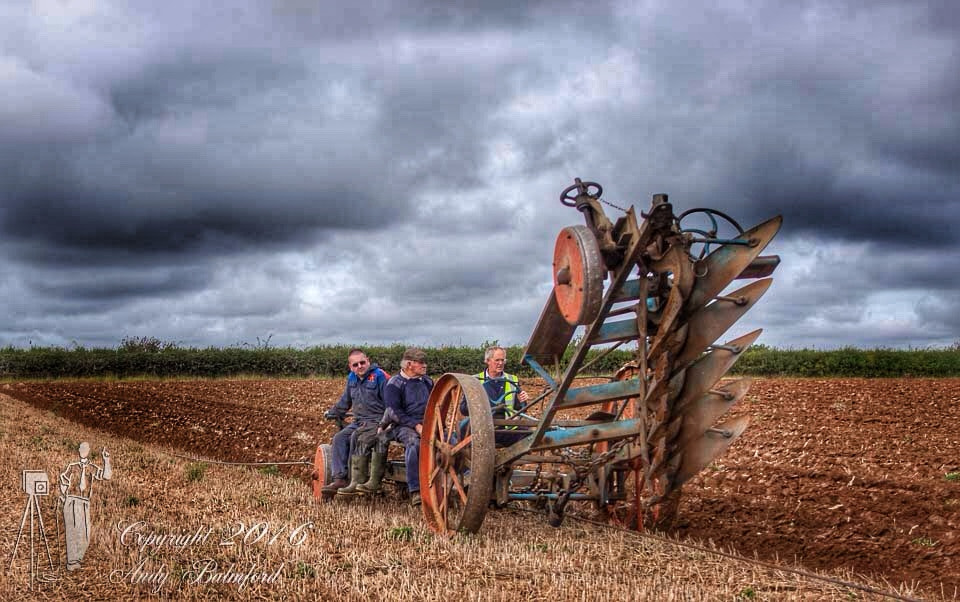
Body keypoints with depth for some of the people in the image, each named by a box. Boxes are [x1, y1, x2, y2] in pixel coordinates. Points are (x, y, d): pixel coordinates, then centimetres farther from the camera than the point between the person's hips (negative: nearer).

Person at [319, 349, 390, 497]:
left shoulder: (379, 376, -10)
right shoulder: (352, 378, 14)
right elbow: (345, 401, 30)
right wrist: (333, 412, 34)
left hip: (377, 420, -8)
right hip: (359, 421, 8)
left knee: (356, 437, -29)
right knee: (339, 438, -12)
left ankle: (358, 482, -27)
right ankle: (339, 479, -17)